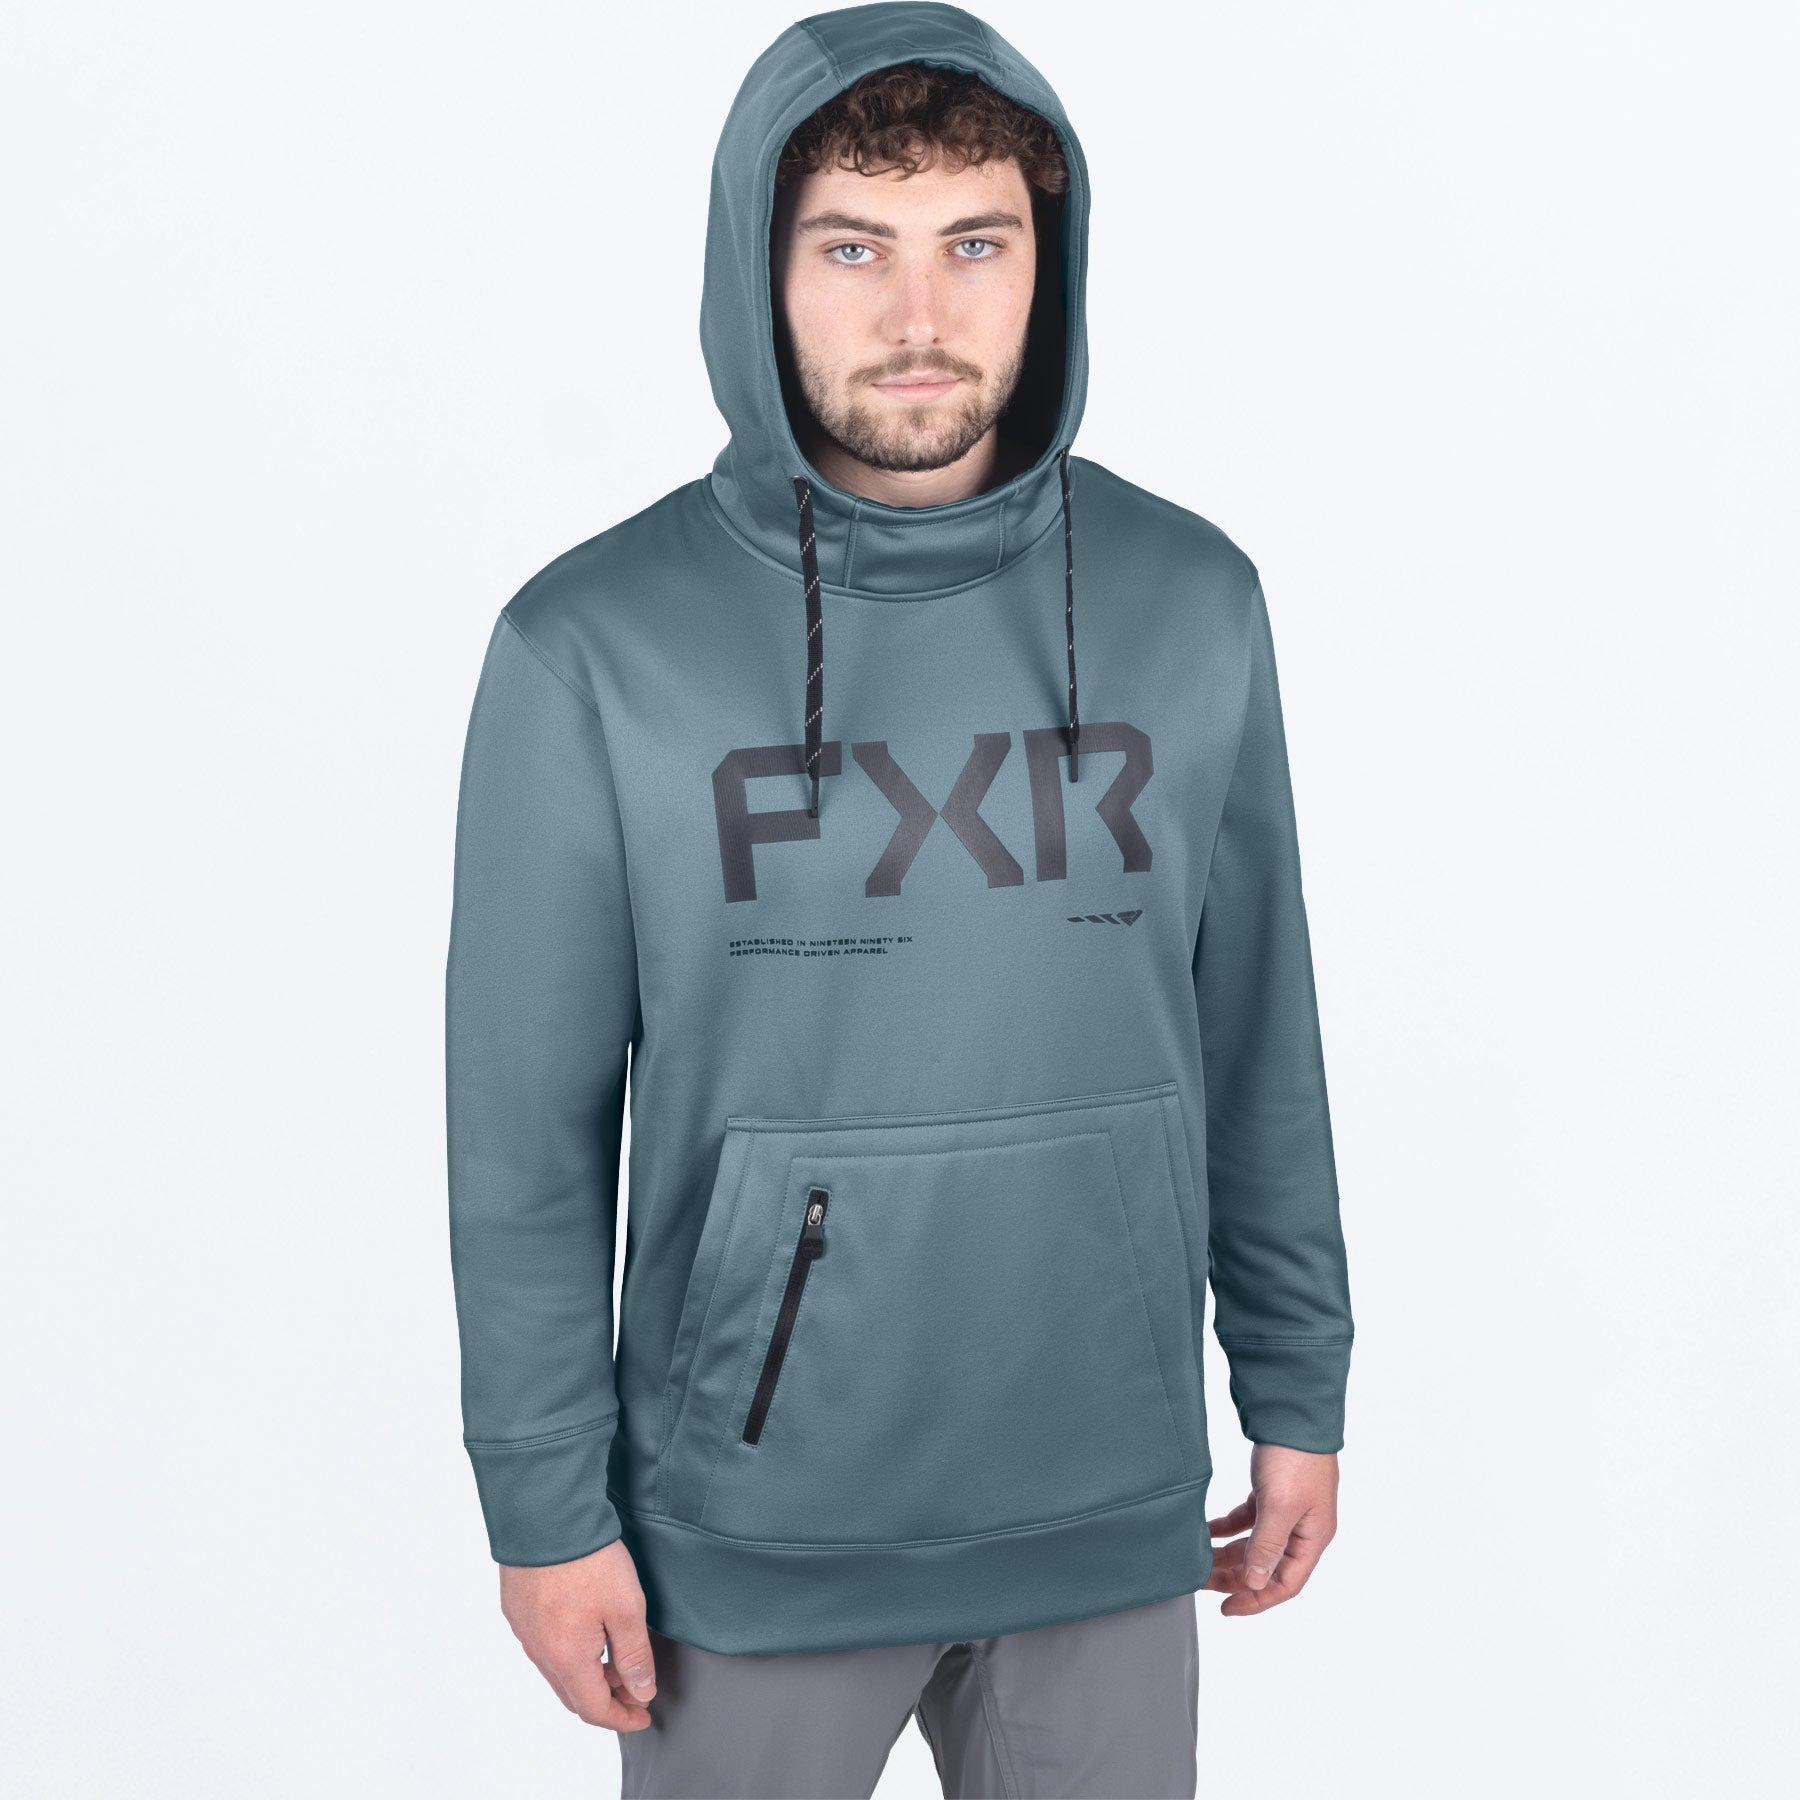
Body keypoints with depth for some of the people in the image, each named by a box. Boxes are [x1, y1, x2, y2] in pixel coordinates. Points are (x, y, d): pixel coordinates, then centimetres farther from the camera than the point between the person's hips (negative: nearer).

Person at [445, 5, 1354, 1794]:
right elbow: (528, 1125, -6)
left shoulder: (1189, 603, -4)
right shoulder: (594, 647, -12)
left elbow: (1258, 1037, 4)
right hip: (751, 1536, -2)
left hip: (1108, 1514, 3)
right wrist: (546, 1508, -4)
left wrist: (1298, 1390, 8)